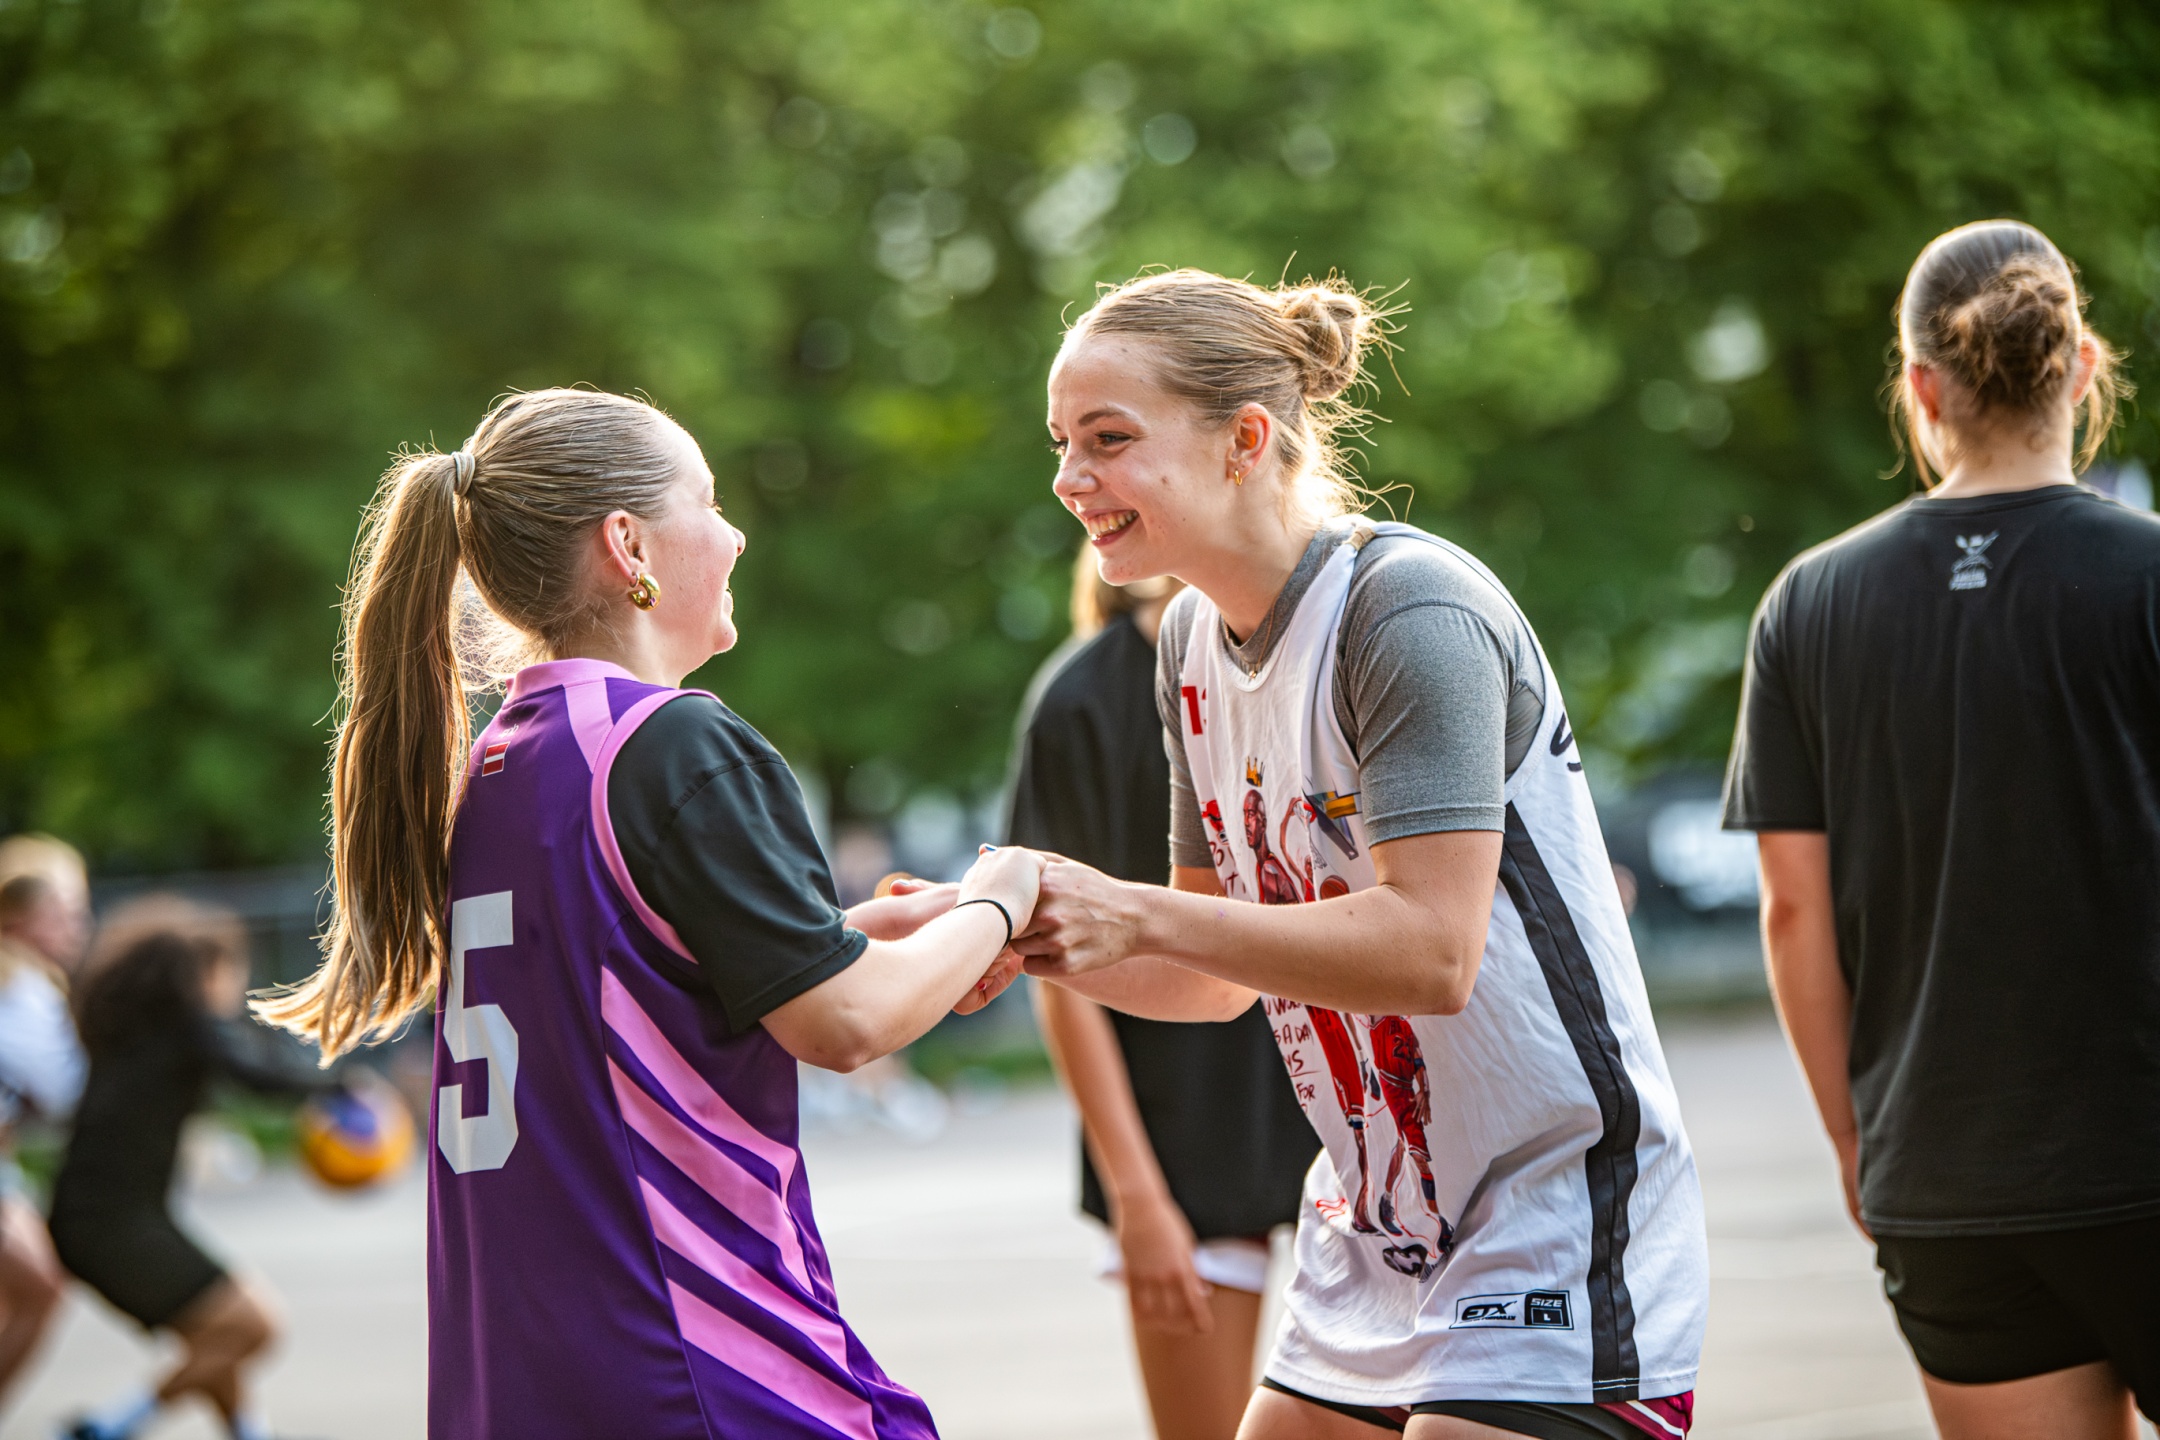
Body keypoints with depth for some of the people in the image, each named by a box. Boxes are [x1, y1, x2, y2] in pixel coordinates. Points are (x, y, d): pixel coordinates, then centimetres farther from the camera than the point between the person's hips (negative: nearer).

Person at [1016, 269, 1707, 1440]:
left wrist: (1138, 914, -24)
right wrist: (1027, 936, -4)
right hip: (1375, 1238, 8)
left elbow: (1430, 949, -27)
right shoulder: (1195, 638, 7)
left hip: (1556, 1235, -8)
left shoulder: (1412, 613, -19)